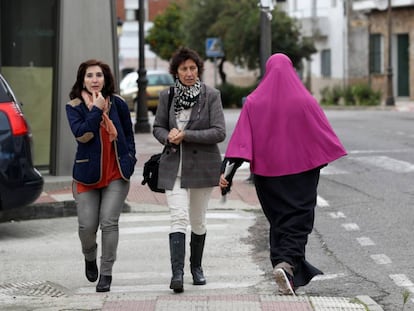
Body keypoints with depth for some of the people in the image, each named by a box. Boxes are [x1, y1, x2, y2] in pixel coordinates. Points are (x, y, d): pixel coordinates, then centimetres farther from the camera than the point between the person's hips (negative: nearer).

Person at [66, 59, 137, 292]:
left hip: (116, 174, 0)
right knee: (87, 226, -1)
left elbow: (128, 135, 14)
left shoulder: (118, 104, 3)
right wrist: (96, 109, -17)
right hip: (87, 174, 0)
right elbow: (81, 134, -17)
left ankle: (107, 273, 1)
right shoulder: (74, 107, -1)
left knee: (109, 222, -9)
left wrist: (129, 160, 5)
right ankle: (90, 258, 32)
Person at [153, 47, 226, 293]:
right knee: (178, 218, -14)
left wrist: (185, 135, -17)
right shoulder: (167, 96, 5)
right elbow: (158, 127, 14)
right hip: (174, 167, 1)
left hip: (203, 166, -1)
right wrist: (168, 137, -10)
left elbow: (219, 132, -11)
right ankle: (177, 273, -22)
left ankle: (196, 266, 32)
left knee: (198, 221, 12)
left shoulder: (211, 96, -4)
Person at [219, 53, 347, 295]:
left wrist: (227, 171, -11)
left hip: (267, 171, 3)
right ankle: (287, 264, -22)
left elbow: (241, 140, -8)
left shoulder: (254, 102, -2)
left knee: (278, 220, 16)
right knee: (298, 220, 0)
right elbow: (324, 135, -1)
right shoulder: (305, 101, -7)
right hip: (301, 169, -2)